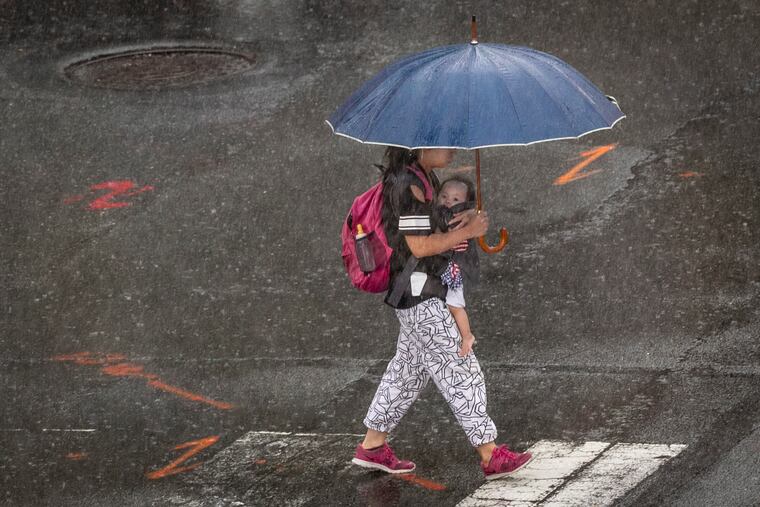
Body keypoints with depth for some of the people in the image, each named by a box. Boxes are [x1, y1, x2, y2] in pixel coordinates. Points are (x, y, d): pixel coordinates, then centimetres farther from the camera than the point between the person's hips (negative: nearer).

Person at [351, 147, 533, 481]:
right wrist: (467, 231, -16)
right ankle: (491, 457, -2)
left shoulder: (425, 178, 10)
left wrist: (470, 216, -1)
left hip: (426, 293, 10)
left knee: (409, 369, 17)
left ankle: (372, 446, 23)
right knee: (460, 372, -6)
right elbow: (419, 246, -23)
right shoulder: (407, 185, -21)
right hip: (419, 294, -10)